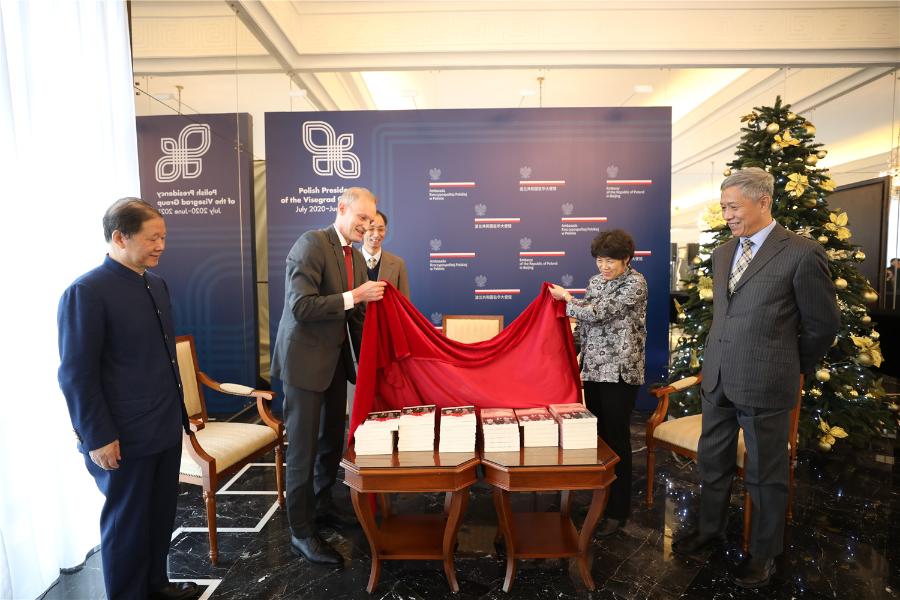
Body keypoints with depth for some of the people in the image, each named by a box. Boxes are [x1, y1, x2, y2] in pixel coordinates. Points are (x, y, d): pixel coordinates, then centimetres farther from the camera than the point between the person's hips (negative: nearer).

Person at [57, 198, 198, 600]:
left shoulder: (156, 283, 6)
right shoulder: (86, 292, -16)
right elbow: (76, 375, -16)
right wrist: (98, 439, -15)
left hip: (165, 428, 7)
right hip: (125, 439, -7)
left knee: (161, 515, 20)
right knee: (126, 523, 13)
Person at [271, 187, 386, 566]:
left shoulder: (356, 257, 9)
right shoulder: (312, 243, -16)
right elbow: (300, 306, -24)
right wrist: (354, 296, -25)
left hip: (336, 359, 8)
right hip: (306, 359, -8)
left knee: (333, 439, 20)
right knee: (304, 448, 2)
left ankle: (322, 503, 40)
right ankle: (301, 532, 18)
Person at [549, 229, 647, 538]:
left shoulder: (635, 283, -11)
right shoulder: (595, 281, 11)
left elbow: (597, 313, -19)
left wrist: (565, 298, -5)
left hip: (620, 371, -6)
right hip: (593, 369, 7)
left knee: (616, 438, 2)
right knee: (597, 435, 13)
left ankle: (617, 510, 16)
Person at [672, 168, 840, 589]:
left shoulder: (802, 254, -10)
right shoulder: (722, 253, 9)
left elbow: (823, 324, -3)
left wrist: (795, 370, 7)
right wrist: (718, 363, 16)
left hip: (765, 384, -6)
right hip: (717, 378, 6)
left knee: (765, 473, 11)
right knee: (712, 461, 17)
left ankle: (764, 553, 32)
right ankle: (710, 531, 37)